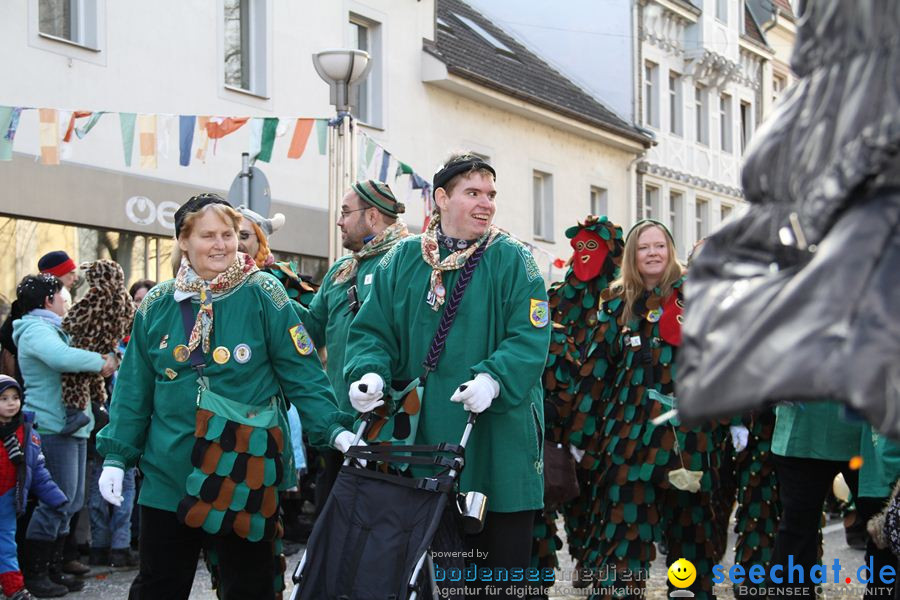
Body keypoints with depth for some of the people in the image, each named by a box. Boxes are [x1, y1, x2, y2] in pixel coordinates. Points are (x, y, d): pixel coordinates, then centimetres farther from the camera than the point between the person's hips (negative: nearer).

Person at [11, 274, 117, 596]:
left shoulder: (50, 329, 23)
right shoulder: (36, 330, -12)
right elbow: (62, 358, -31)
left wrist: (104, 359, 2)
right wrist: (101, 362, -20)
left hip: (72, 425, 11)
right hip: (53, 428, -11)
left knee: (70, 502, 14)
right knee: (57, 501, -8)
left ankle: (53, 568, 22)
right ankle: (34, 574, 0)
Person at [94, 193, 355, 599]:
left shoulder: (262, 295, -5)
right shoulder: (157, 305, 4)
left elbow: (301, 372, -8)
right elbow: (134, 389, 7)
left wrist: (332, 429, -18)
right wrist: (116, 456, 3)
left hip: (243, 477, -3)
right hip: (168, 475, 3)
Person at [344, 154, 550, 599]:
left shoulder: (512, 261, 1)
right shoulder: (402, 260, 9)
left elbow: (530, 336, -9)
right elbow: (371, 330, 8)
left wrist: (493, 380, -26)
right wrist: (370, 373, -13)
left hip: (496, 437, -2)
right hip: (420, 435, 2)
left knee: (501, 557, 3)